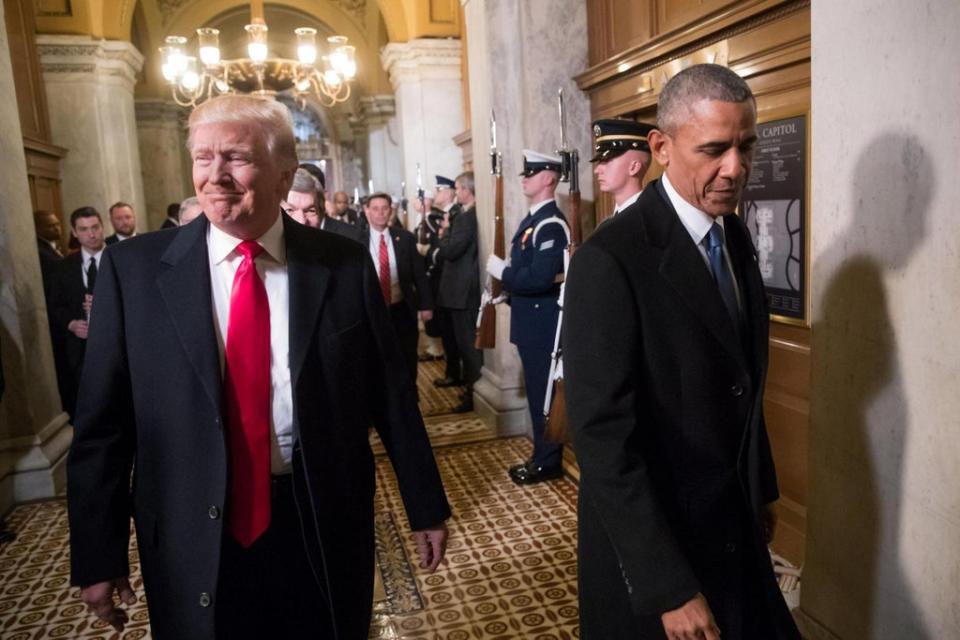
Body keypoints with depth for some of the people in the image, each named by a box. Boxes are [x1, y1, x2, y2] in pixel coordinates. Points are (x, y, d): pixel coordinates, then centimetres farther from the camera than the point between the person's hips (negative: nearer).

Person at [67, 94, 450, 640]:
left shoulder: (344, 264, -5)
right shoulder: (134, 268, -4)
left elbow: (391, 394, -1)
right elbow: (103, 420, -1)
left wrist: (426, 507, 4)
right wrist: (98, 555, 1)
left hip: (323, 527, 0)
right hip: (195, 537, 1)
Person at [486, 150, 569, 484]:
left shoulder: (551, 224, -19)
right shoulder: (532, 218, 13)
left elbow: (540, 278, -28)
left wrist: (501, 271, -17)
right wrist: (504, 275, 0)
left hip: (543, 322, -10)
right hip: (530, 321, 10)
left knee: (544, 393, 1)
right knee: (538, 392, 18)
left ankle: (548, 462, 15)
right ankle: (542, 456, 30)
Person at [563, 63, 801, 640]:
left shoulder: (737, 237, 2)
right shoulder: (610, 261, -24)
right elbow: (602, 437, -26)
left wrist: (762, 488, 15)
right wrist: (667, 588, -24)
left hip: (735, 525, 7)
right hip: (653, 537, -7)